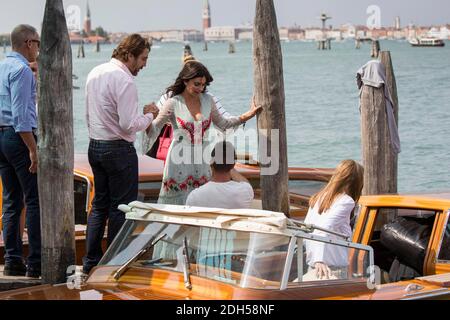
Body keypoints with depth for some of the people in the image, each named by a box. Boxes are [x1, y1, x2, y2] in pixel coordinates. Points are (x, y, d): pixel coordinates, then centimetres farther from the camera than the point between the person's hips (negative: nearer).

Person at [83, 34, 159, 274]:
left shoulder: (95, 73, 10)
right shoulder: (124, 80, -18)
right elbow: (129, 124, -21)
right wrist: (149, 115, -4)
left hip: (95, 146, 9)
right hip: (118, 149, -9)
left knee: (100, 204, 15)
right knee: (122, 208, 0)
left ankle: (91, 261, 17)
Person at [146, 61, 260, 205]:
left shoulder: (207, 100, 8)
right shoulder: (173, 103, -5)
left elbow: (222, 123, 22)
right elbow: (154, 130, -1)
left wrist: (248, 115, 15)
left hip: (203, 163, 4)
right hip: (180, 163, -4)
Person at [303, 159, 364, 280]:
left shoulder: (317, 198, 14)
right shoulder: (346, 201, -8)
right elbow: (324, 230, -21)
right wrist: (319, 260, -29)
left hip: (312, 268, 7)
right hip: (336, 270, -7)